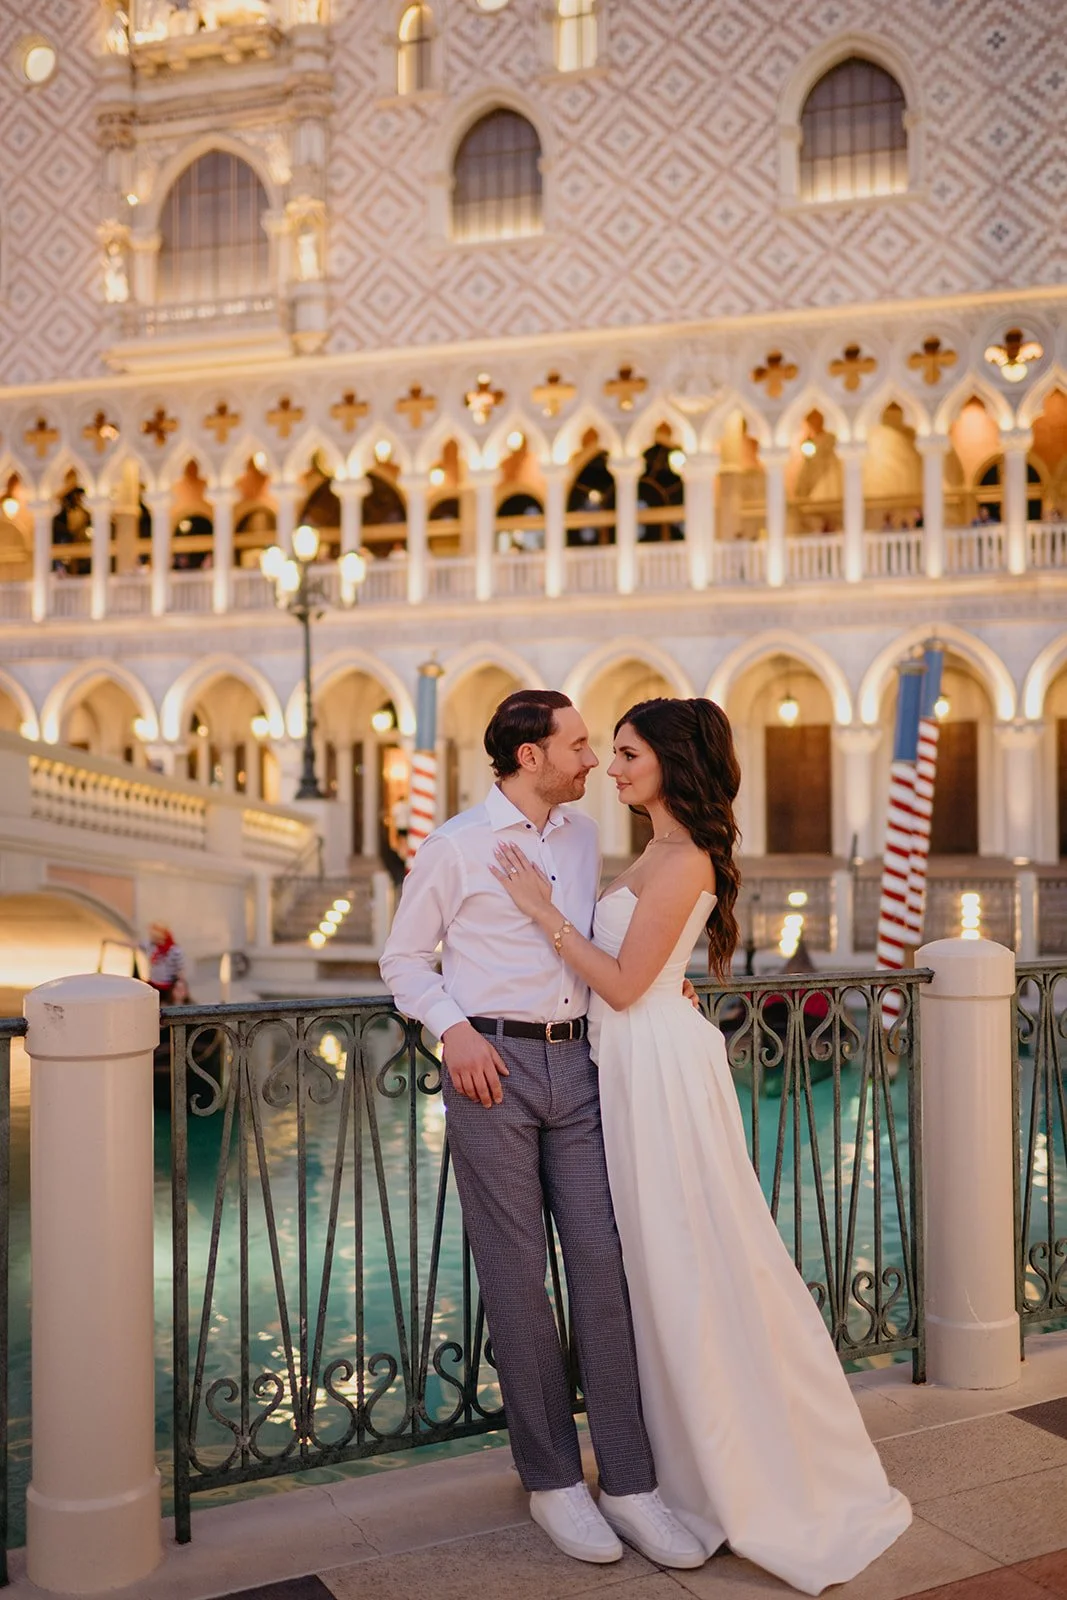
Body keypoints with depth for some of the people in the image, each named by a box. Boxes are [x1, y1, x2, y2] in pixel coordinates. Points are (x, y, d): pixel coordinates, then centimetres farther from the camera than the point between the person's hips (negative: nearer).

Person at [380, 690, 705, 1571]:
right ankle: (552, 1477, 17)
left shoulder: (585, 837, 13)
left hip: (574, 1064, 5)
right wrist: (453, 1026, -13)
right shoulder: (456, 845, -3)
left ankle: (629, 1483, 9)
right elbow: (404, 958, 3)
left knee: (605, 1259, 1)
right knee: (517, 1275, 2)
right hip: (492, 1065, -4)